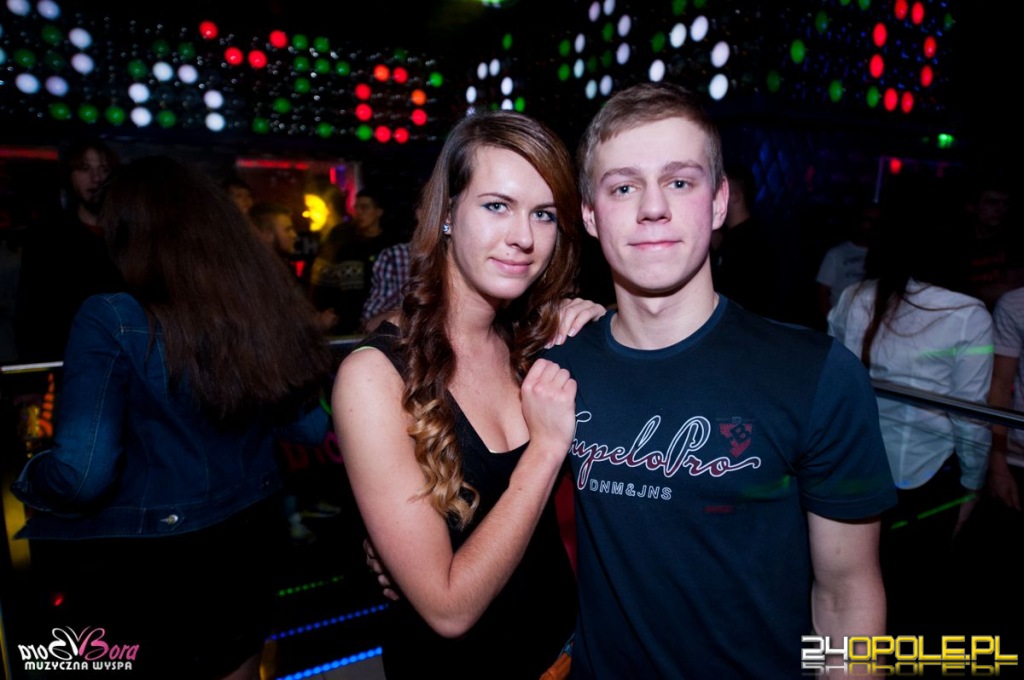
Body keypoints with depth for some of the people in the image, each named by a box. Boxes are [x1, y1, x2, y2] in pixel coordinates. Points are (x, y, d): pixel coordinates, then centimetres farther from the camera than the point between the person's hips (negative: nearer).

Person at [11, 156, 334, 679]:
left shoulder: (112, 320, -19)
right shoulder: (268, 303, -7)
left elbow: (82, 476, -22)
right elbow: (310, 429, 2)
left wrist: (26, 478, 0)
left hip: (145, 561, -4)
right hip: (250, 535, 4)